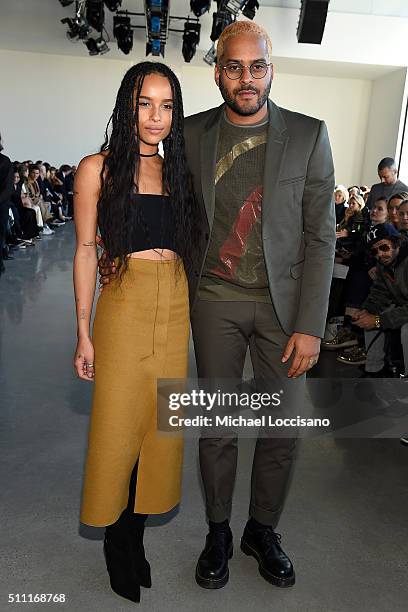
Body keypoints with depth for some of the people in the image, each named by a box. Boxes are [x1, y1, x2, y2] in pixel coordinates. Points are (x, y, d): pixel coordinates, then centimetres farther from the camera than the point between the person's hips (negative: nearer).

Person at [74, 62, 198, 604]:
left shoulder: (177, 172, 11)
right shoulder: (98, 169, -1)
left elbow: (188, 247, 13)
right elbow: (86, 251, -2)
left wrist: (194, 317, 7)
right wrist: (83, 333, -5)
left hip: (177, 312, 5)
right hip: (125, 311, -4)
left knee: (159, 428, 12)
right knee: (118, 430, 6)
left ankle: (136, 537, 33)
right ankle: (116, 544, 30)